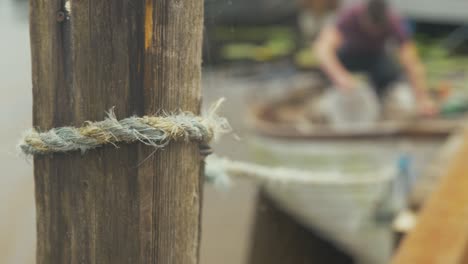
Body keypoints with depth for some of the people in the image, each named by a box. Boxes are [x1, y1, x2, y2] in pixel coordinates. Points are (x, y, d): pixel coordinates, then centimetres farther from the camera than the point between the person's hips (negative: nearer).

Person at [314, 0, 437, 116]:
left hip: (376, 54, 1)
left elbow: (412, 64, -36)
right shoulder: (350, 15, -37)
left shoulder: (395, 22, -32)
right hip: (349, 53, -1)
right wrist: (341, 77, -67)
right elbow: (323, 48, -50)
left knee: (392, 73, -31)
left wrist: (423, 98, -49)